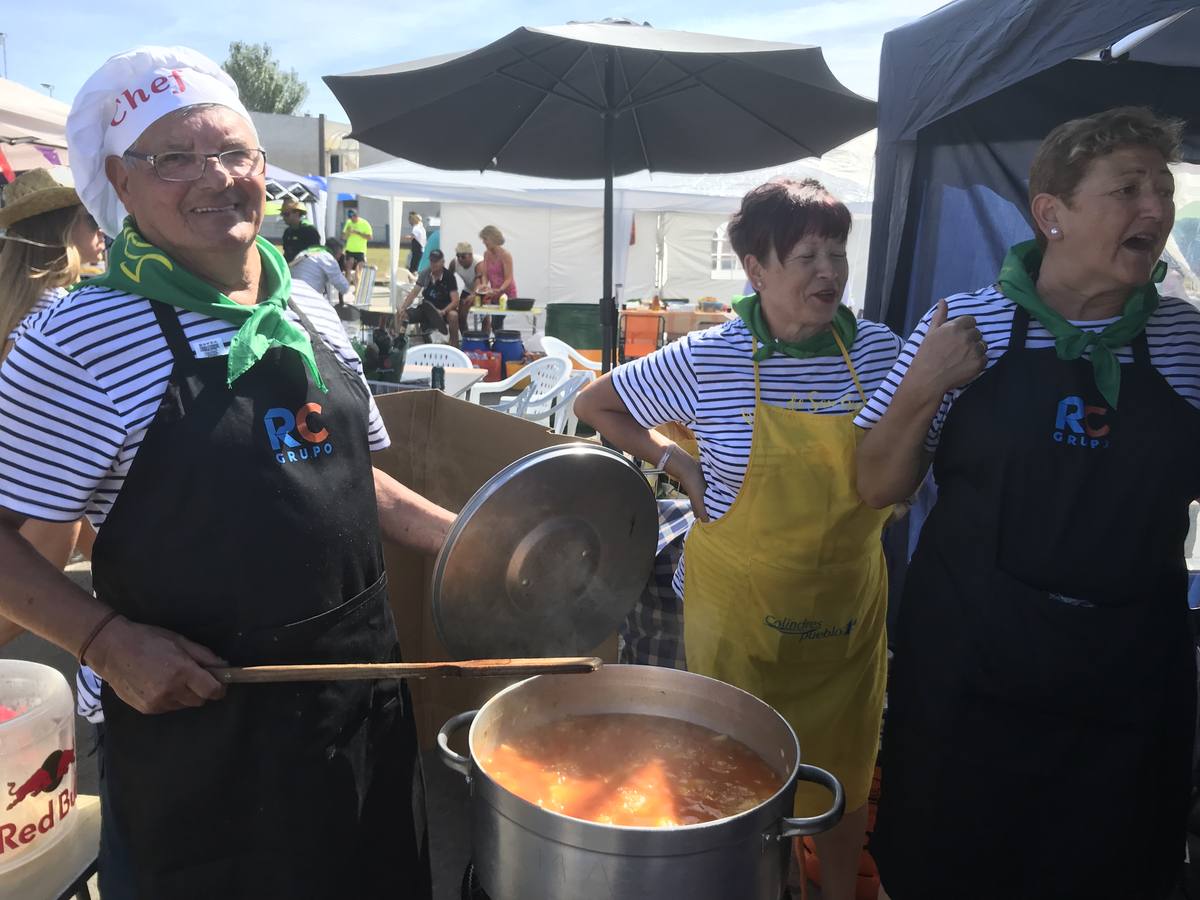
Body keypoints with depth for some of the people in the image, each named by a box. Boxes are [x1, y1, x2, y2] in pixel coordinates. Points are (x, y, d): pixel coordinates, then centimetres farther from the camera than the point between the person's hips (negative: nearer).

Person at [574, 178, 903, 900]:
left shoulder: (877, 349, -4)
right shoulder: (709, 359, -12)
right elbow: (595, 405, 0)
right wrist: (678, 463, -7)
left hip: (849, 604, 3)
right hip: (739, 603, -2)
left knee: (845, 770, 19)